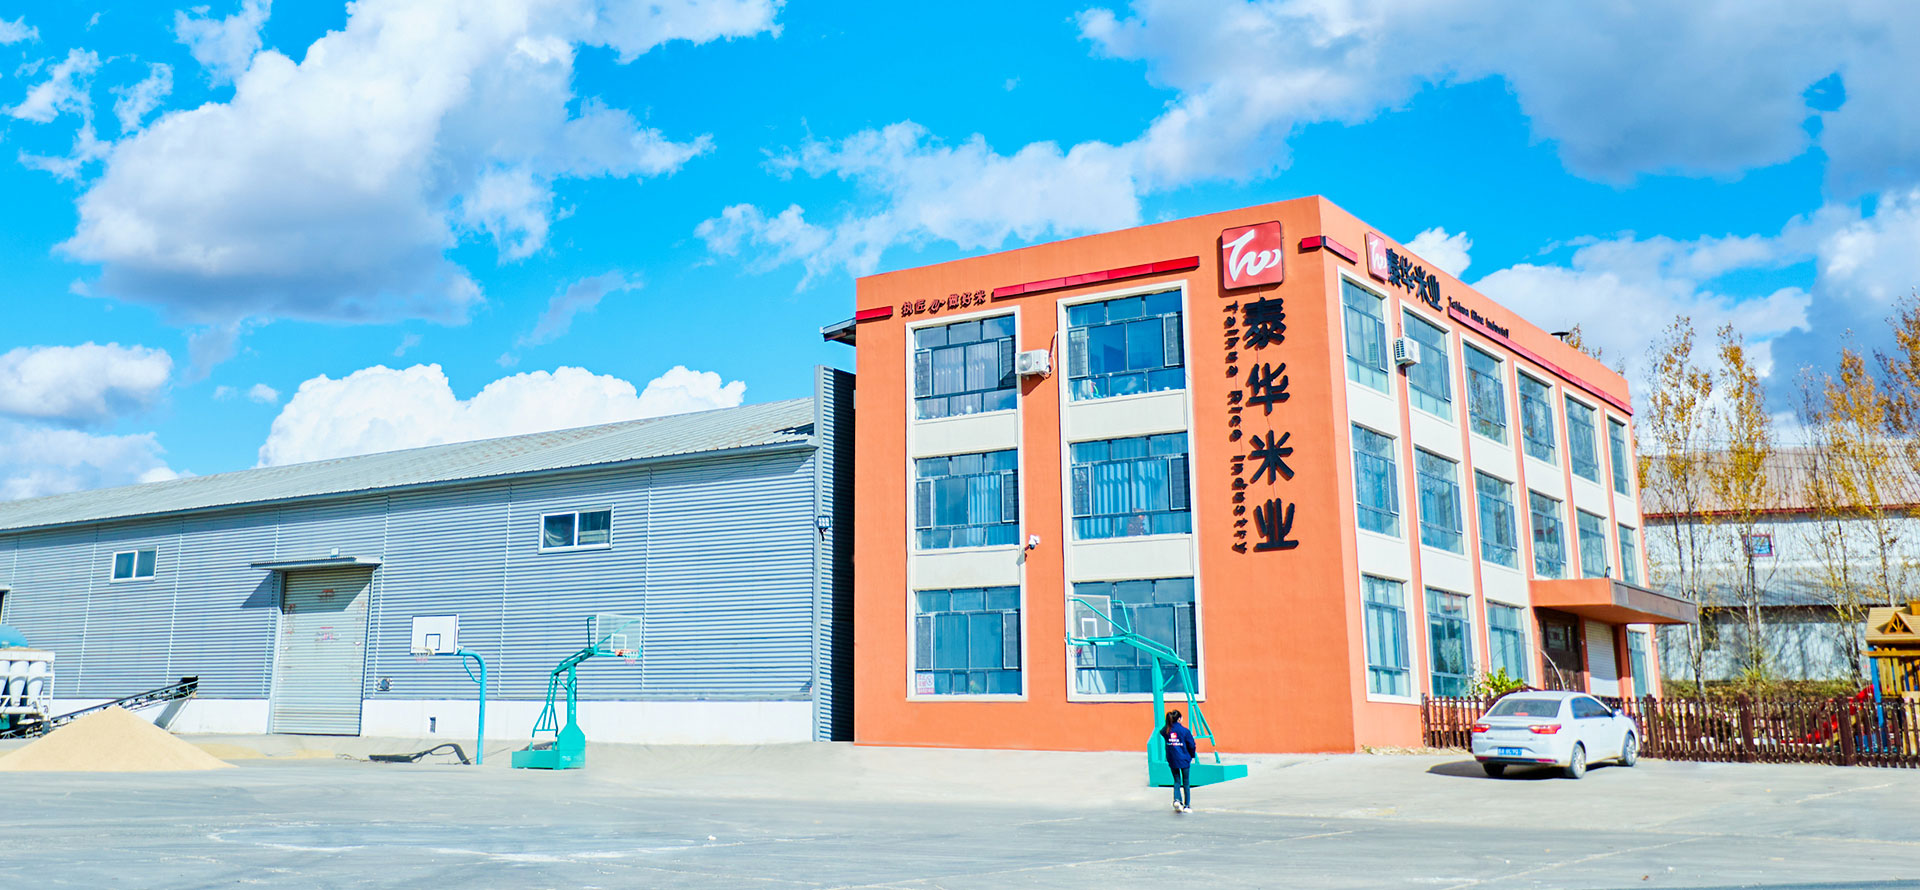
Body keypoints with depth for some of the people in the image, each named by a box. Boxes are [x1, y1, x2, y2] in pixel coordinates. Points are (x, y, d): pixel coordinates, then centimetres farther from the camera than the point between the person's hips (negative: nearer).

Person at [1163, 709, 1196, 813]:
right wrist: (1191, 756, 11)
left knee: (1177, 781, 17)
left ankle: (1177, 799, -5)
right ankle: (1187, 805, 14)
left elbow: (1161, 732, 18)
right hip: (1184, 759, -3)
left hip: (1172, 760, 3)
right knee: (1186, 782, 11)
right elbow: (1191, 745, -7)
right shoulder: (1184, 730, -13)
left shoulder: (1166, 730, -6)